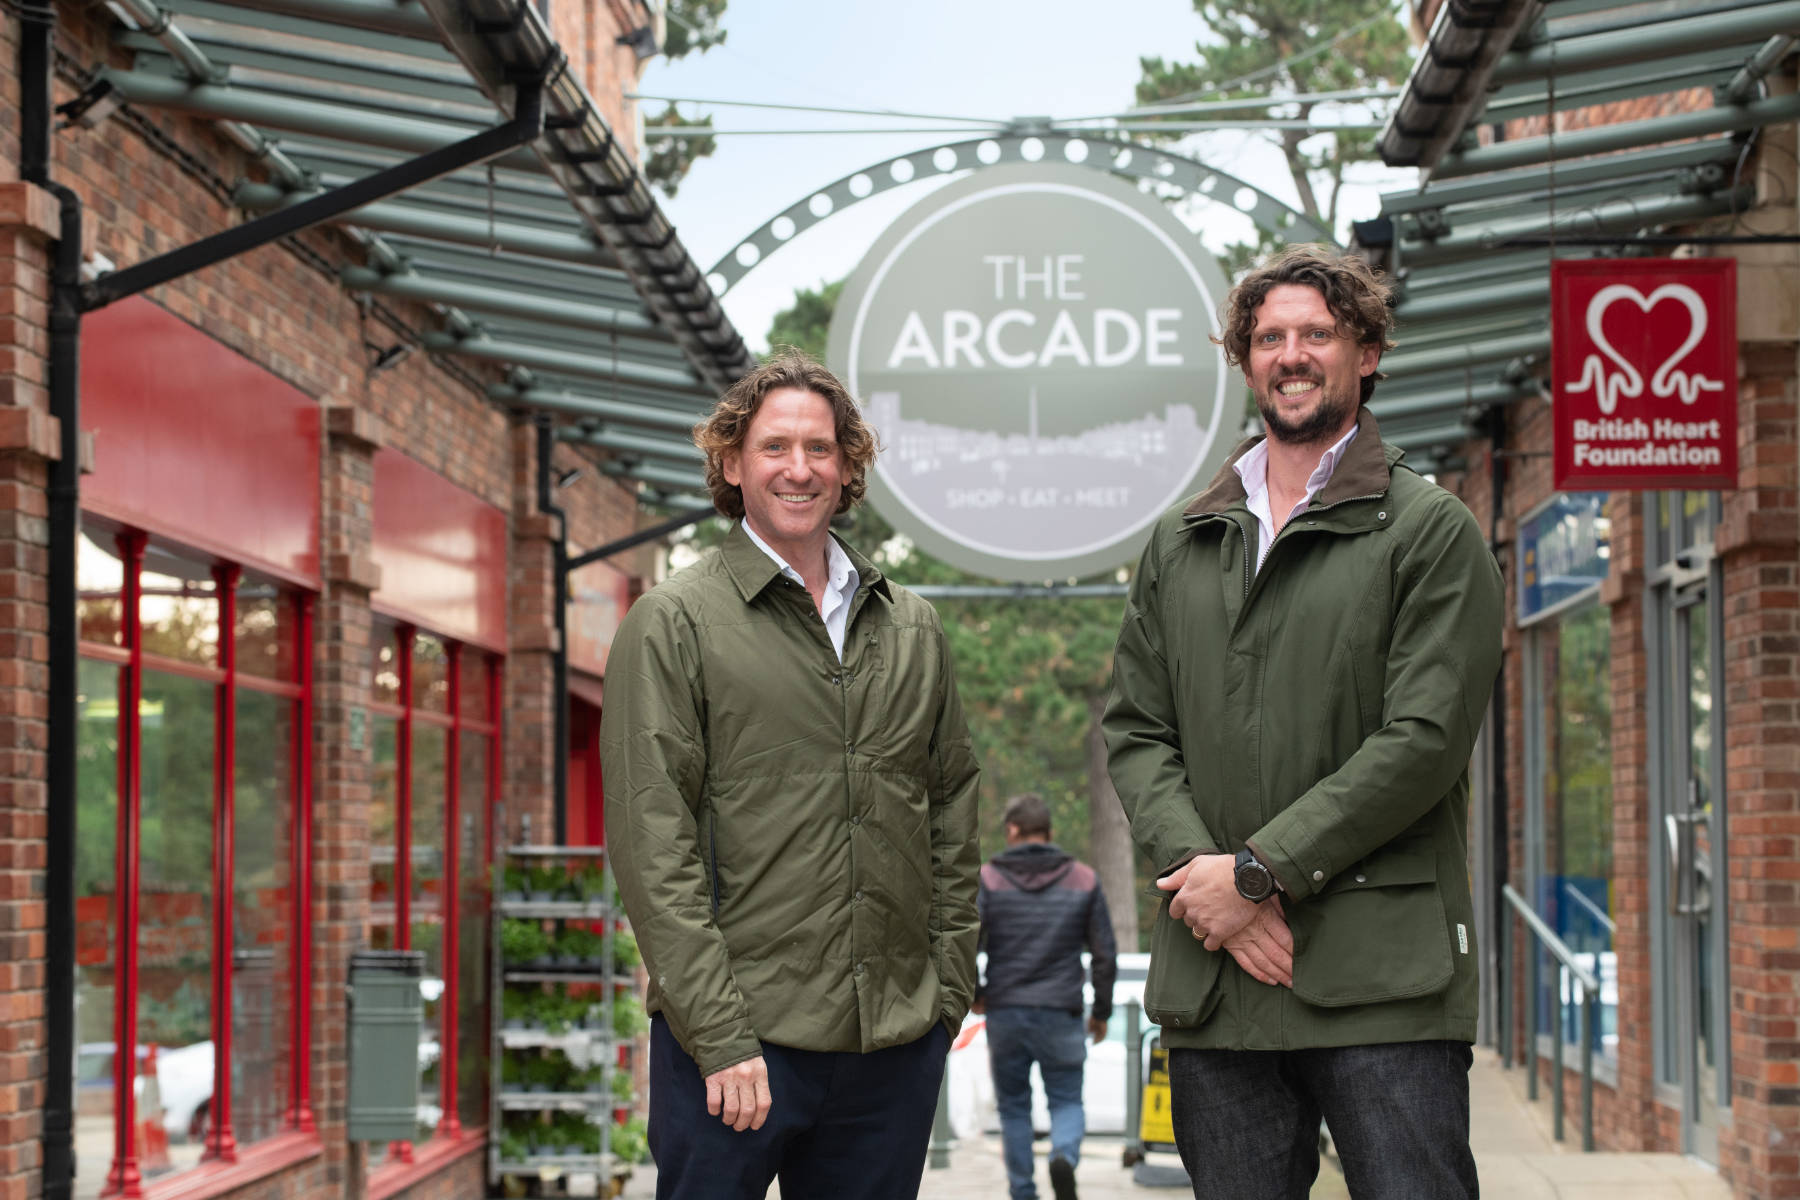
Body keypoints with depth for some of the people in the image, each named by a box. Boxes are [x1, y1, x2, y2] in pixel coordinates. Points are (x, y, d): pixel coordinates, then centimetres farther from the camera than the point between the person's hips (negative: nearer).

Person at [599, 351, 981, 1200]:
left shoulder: (912, 629, 14)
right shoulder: (673, 623, -2)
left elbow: (953, 813, 17)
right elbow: (652, 846, -8)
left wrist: (949, 988, 6)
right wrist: (722, 1037, -15)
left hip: (896, 1042, 4)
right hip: (735, 1042, -4)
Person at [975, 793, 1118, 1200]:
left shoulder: (987, 878, -1)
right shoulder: (1084, 880, 4)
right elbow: (1105, 955, 4)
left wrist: (973, 994, 8)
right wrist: (1101, 1011, 15)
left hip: (1004, 1013, 0)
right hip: (1061, 1014, 0)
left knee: (1013, 1106, 12)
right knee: (1067, 1100, 9)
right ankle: (1064, 1156, -21)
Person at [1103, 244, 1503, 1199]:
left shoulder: (1431, 531, 2)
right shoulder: (1180, 545, 17)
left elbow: (1423, 741, -7)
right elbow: (1133, 729, 12)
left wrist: (1257, 870, -12)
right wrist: (1199, 869, -7)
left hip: (1381, 977, -4)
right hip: (1211, 976, 4)